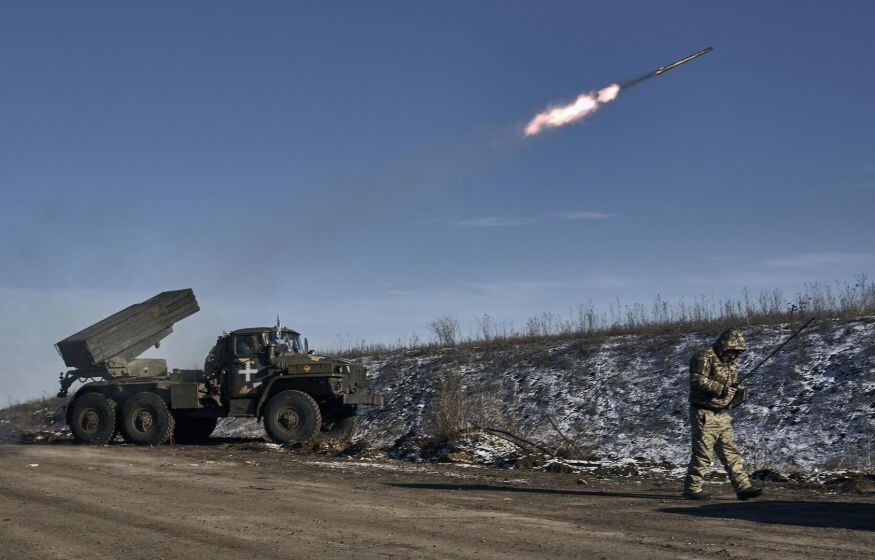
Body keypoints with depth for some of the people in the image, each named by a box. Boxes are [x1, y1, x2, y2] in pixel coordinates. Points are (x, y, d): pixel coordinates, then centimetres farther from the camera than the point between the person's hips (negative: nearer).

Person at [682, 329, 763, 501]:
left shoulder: (730, 362, 16)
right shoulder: (705, 358, -13)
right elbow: (697, 380, -24)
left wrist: (737, 391, 2)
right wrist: (722, 389, -24)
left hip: (722, 415, 9)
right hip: (704, 414, -8)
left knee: (731, 453, 7)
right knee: (702, 454, -5)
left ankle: (743, 487, 8)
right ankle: (691, 489, 4)